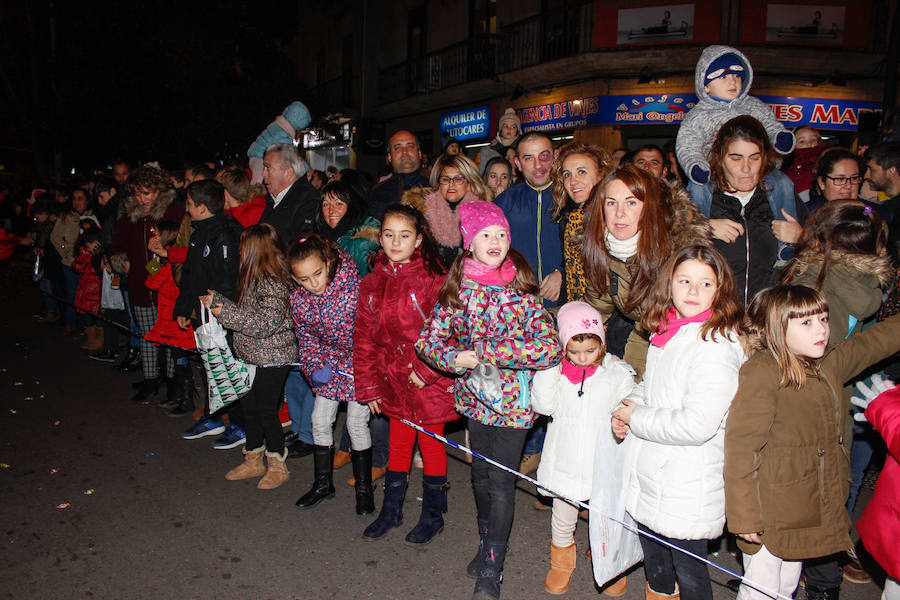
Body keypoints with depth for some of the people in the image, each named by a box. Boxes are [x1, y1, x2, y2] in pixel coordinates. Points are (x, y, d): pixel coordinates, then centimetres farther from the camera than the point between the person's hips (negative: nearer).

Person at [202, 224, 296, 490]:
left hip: (271, 359, -9)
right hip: (251, 356, 9)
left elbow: (265, 324, -26)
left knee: (266, 410, 1)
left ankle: (278, 466, 18)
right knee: (248, 406, 17)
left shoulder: (273, 283, -22)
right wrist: (216, 299, 10)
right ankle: (253, 461, 33)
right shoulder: (253, 277, 9)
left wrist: (226, 313, -24)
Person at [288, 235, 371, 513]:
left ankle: (364, 487, 18)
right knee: (320, 420, 9)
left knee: (356, 423, -1)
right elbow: (305, 337, 2)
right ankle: (323, 483, 29)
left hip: (358, 362, -5)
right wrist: (315, 367, -12)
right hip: (327, 365, 5)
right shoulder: (298, 299, -10)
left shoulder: (353, 288, -26)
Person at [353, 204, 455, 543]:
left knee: (431, 443, 11)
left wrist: (424, 369, -17)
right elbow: (364, 337, 7)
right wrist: (367, 385, 6)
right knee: (398, 442, 18)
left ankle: (433, 516, 29)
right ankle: (391, 510, 36)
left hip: (429, 379, -4)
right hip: (393, 380, 4)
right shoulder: (372, 283, 3)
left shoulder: (434, 278, -12)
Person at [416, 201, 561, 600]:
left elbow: (548, 348, -22)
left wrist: (483, 351, -24)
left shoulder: (521, 291, -13)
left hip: (513, 399, -3)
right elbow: (428, 340, -1)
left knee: (501, 481, 2)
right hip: (475, 396, 3)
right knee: (480, 473, 18)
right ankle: (488, 544, 43)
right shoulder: (457, 289, -5)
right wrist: (455, 359, -23)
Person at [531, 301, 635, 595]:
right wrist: (548, 369, -18)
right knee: (563, 518, 17)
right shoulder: (556, 371, -4)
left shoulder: (618, 373, -6)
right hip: (566, 460, 1)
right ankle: (561, 563, 43)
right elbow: (544, 406, -13)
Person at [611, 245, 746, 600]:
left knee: (688, 571, 11)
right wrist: (627, 415, 1)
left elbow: (698, 425, -27)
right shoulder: (665, 332, 4)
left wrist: (637, 419, -15)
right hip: (650, 475, 8)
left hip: (688, 487, -7)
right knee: (655, 565, 26)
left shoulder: (716, 345, -21)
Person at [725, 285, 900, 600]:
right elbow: (740, 447, -22)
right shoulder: (761, 374, -22)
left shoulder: (830, 363, 3)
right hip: (770, 520, -7)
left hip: (813, 513, 8)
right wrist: (743, 517, -21)